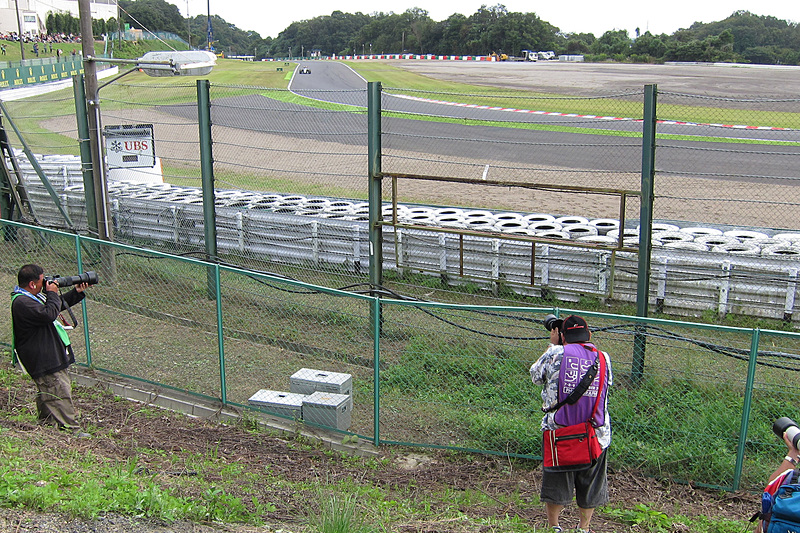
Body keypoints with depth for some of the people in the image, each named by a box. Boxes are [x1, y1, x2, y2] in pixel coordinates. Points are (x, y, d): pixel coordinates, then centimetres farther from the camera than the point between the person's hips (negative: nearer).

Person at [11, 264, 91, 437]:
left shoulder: (34, 296, 14)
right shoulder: (22, 303, -20)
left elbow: (59, 304, 26)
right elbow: (49, 314, -30)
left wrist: (77, 292, 16)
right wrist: (52, 294, -15)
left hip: (51, 354, 11)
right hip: (43, 359, -11)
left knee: (47, 392, 19)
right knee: (60, 391, -9)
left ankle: (46, 424, 30)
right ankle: (71, 430, -5)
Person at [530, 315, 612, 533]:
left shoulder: (556, 353, -7)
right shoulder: (604, 358, 0)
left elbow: (535, 375, 8)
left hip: (559, 431, -2)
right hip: (596, 433, 2)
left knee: (556, 482, 13)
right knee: (590, 484, 17)